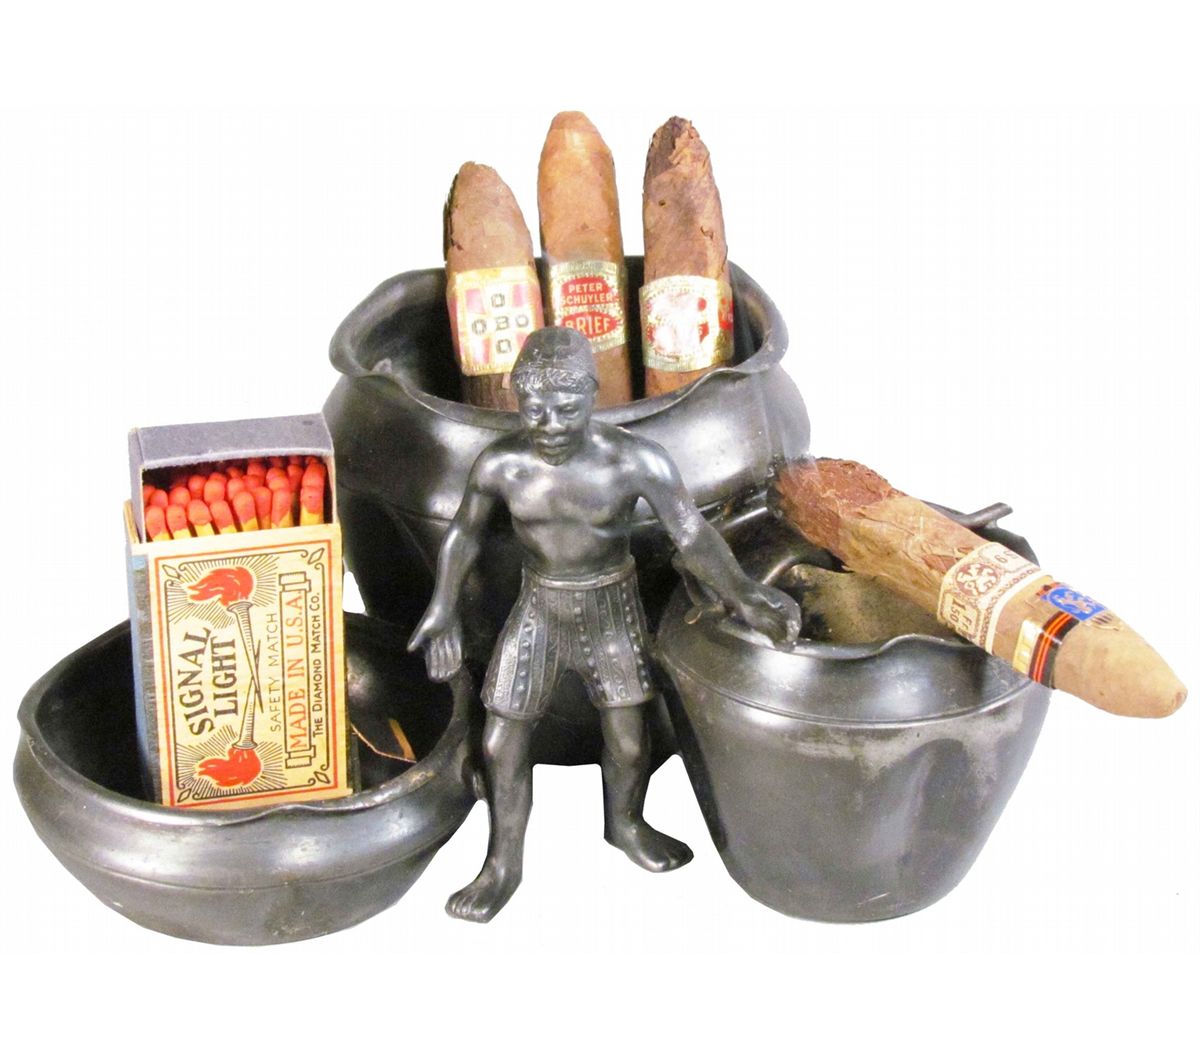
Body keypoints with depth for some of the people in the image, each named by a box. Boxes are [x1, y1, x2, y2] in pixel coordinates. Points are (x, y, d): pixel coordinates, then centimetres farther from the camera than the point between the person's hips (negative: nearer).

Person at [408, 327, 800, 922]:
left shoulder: (636, 461, -24)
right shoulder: (501, 464, -17)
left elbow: (693, 537, -20)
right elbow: (465, 533, 1)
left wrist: (743, 597, -34)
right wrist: (444, 609, -3)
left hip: (612, 607, -1)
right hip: (538, 609, 1)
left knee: (629, 743, 10)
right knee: (501, 744, 5)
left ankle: (625, 825, 44)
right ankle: (504, 865, 28)